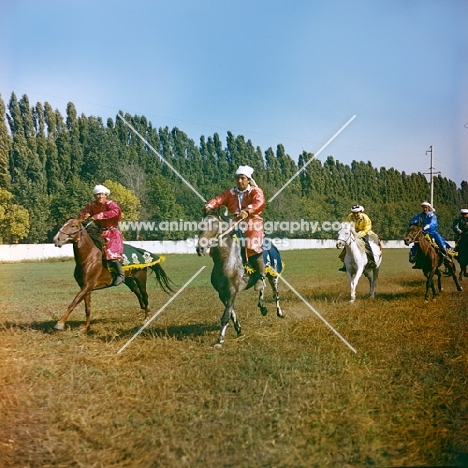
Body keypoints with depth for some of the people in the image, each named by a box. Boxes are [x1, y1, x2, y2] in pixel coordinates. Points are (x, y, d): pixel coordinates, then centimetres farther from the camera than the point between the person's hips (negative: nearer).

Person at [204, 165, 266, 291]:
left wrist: (247, 211, -42)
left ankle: (261, 277, -12)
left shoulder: (256, 191, -1)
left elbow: (259, 203, -22)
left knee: (252, 247, -30)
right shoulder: (231, 192, 12)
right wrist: (209, 206, -26)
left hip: (253, 225, -5)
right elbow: (219, 199, -4)